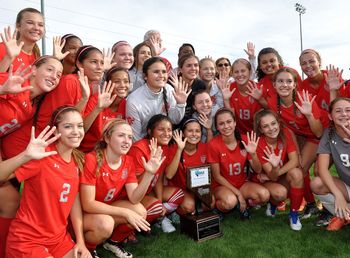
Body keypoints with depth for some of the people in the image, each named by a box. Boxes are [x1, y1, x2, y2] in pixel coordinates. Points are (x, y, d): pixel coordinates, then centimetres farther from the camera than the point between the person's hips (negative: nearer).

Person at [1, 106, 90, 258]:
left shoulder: (77, 161, 0)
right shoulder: (43, 155, -19)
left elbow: (75, 202, 4)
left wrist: (80, 241, 1)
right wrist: (26, 156, -43)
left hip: (59, 238, 6)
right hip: (27, 241, -6)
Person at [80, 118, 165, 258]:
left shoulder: (128, 161, -7)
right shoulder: (92, 160, -25)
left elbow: (134, 199, -15)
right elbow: (88, 204, -26)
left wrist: (149, 173, -28)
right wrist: (125, 212, -28)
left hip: (108, 210, 6)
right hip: (84, 213, -5)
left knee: (140, 211, -17)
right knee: (105, 224, -34)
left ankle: (113, 241, 11)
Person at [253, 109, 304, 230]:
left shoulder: (285, 133, -16)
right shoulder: (258, 144, -25)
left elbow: (294, 161, -21)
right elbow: (273, 177, -26)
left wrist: (274, 174, -25)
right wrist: (275, 167, -49)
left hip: (284, 178, 3)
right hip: (266, 180, -3)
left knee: (296, 173, -29)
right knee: (280, 193, -33)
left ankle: (294, 213, -10)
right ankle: (272, 203, 6)